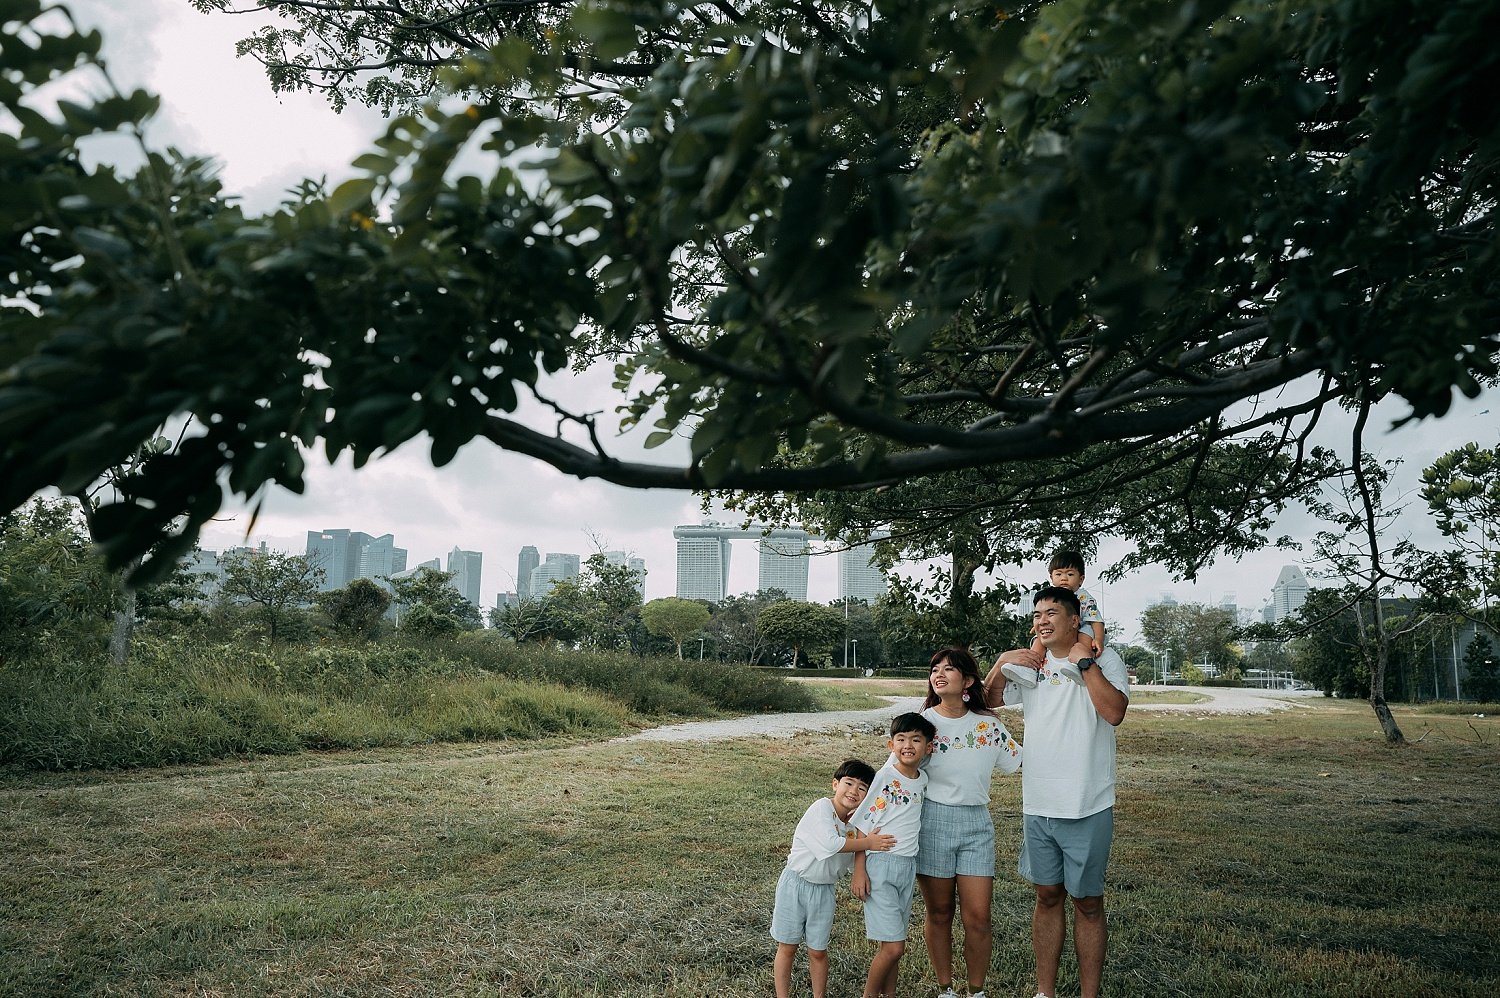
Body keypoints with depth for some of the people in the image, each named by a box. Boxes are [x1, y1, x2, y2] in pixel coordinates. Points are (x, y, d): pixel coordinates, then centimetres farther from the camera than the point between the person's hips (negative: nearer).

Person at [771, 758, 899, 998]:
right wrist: (867, 843, -21)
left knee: (818, 951, 12)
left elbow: (854, 861, 2)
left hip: (824, 890, 5)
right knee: (787, 947, 7)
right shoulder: (822, 808, -16)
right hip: (795, 883, -5)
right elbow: (830, 843, -28)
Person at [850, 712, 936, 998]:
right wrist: (859, 870, -13)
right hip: (880, 865, -6)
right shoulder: (885, 776, -11)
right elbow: (861, 824, -9)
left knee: (892, 944, 12)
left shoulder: (923, 779, 5)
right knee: (893, 947, -8)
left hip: (908, 867, 6)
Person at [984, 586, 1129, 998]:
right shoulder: (1029, 664, 8)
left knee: (1088, 903, 7)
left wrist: (1085, 662, -19)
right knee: (1047, 896, 15)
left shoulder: (1103, 659, -6)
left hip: (1087, 808, -4)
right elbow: (988, 700, 10)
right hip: (1037, 805, 5)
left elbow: (1114, 712, -20)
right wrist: (1002, 662, -5)